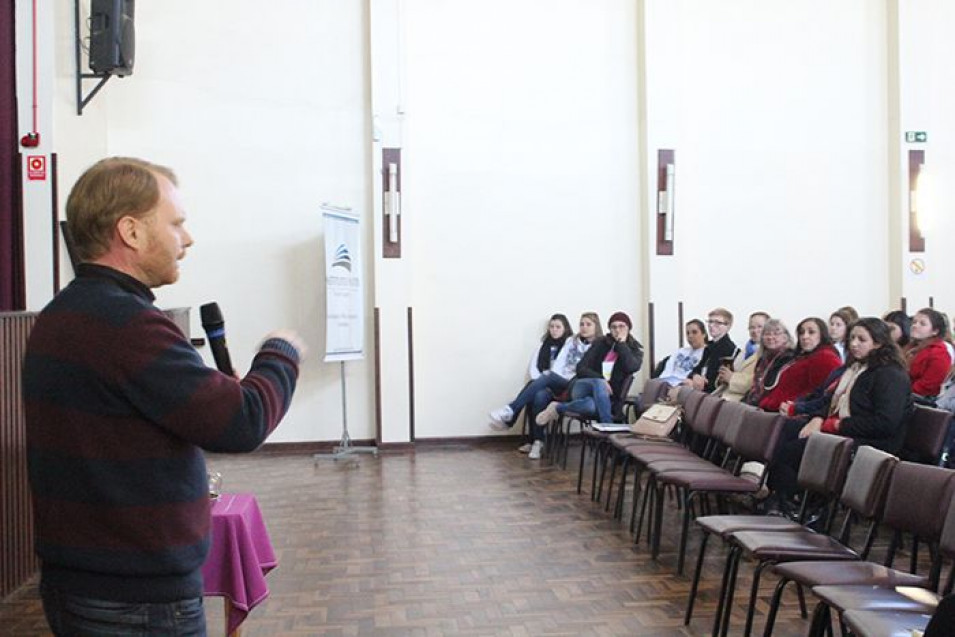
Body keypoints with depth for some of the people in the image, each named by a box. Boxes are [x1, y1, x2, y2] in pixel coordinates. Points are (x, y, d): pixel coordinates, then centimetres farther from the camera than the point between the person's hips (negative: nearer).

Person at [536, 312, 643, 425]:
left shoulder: (636, 349, 3)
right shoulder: (601, 344, 4)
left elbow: (632, 367, -19)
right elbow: (581, 368, -5)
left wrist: (622, 344, -15)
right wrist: (601, 379, -21)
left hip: (608, 396, 0)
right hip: (582, 388, 0)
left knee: (591, 406, -37)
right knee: (599, 382, -38)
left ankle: (558, 408, -14)